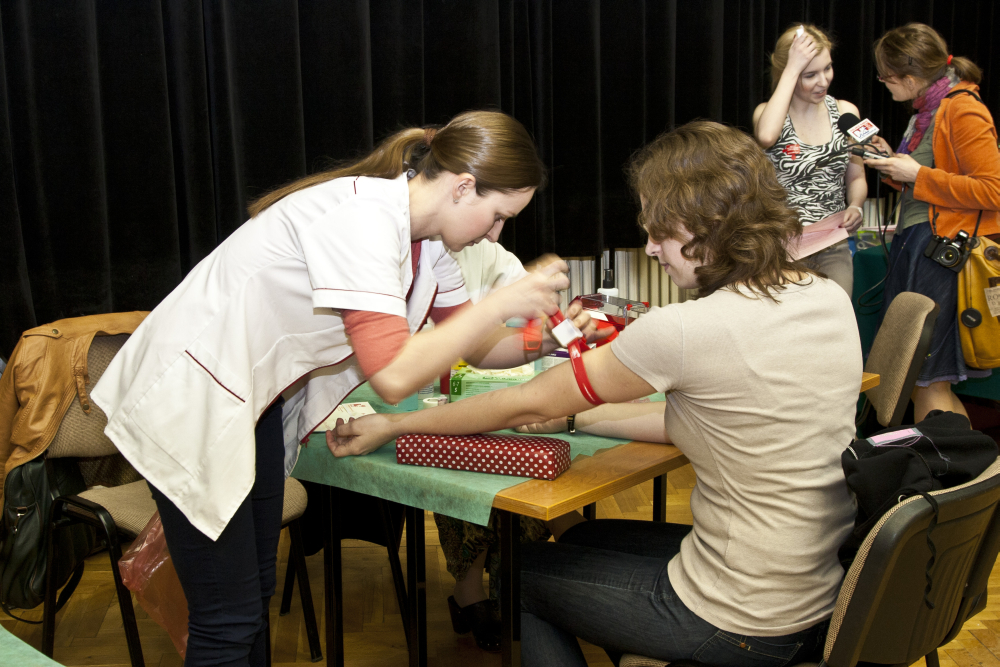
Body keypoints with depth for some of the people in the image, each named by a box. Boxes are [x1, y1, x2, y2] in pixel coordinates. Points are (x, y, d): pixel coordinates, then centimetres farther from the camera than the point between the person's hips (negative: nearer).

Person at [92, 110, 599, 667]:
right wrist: (505, 302, -27)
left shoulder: (429, 239, 1)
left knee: (257, 591, 17)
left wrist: (547, 340, -7)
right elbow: (394, 375, -34)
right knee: (230, 622, -4)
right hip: (194, 396, -9)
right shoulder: (363, 218, -27)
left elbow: (478, 347, 10)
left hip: (256, 397, 9)